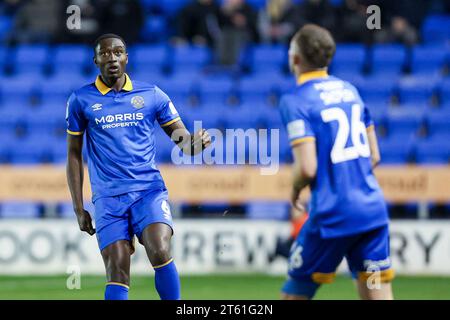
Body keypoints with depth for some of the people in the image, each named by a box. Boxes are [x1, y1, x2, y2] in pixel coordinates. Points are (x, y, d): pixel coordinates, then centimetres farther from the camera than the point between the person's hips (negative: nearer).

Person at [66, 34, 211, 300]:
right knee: (117, 274, -6)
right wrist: (79, 209, 7)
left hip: (150, 191, 0)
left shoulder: (152, 95, 6)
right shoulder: (81, 100, 6)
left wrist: (195, 143, -17)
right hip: (108, 198, 0)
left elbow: (183, 139, 8)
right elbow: (74, 155, 11)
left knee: (160, 253, -23)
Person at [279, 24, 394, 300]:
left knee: (294, 294, 10)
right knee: (377, 294, 3)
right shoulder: (350, 90, 13)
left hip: (333, 215, -6)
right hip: (374, 210, 6)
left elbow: (307, 168, -16)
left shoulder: (295, 101, -9)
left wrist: (295, 189, 3)